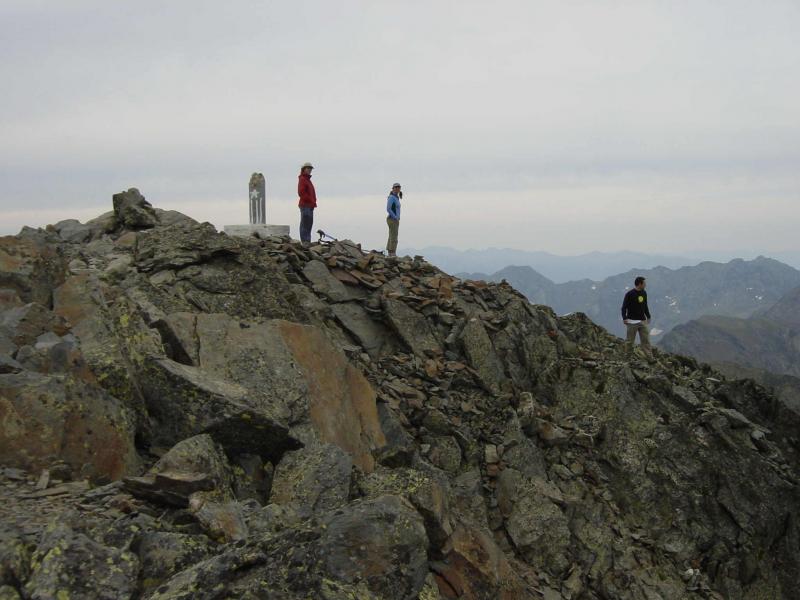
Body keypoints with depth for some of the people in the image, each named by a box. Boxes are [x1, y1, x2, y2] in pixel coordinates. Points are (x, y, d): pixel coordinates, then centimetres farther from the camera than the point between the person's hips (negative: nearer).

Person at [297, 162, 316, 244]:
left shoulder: (307, 179, 22)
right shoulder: (302, 179, -8)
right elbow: (301, 192, -18)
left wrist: (313, 202, 11)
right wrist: (311, 201, -17)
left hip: (310, 205, 10)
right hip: (305, 205, -10)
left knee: (309, 223, 11)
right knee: (305, 223, -11)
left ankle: (307, 241, 15)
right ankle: (304, 241, -12)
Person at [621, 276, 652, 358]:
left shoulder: (644, 293, 9)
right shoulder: (630, 294, -12)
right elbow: (624, 307, -10)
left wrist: (648, 316, 24)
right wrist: (624, 318, -19)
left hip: (642, 321, 6)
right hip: (632, 321, -6)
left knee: (646, 339, 3)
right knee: (630, 340, 2)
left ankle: (650, 357, 4)